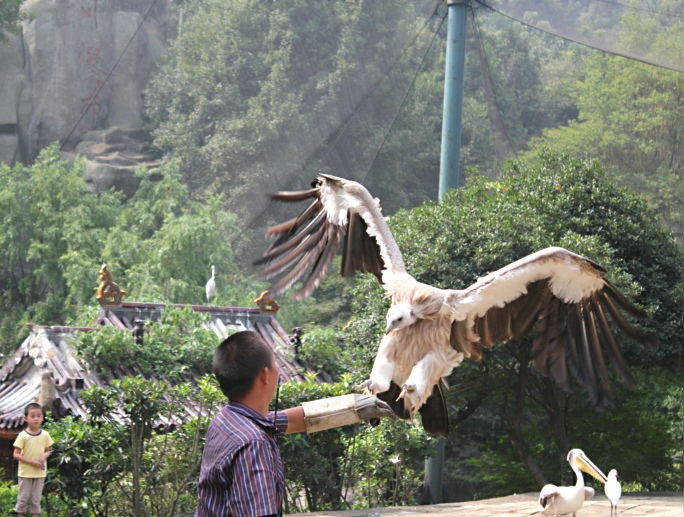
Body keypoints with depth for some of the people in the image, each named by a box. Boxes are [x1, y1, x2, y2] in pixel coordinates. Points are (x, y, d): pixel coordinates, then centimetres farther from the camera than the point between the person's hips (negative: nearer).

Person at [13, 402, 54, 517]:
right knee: (23, 497, 7)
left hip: (40, 472, 3)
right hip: (26, 472, -3)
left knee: (36, 498, 12)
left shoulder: (45, 435, -3)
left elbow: (47, 451, 10)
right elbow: (16, 455, -12)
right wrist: (31, 462, -20)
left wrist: (44, 456, -14)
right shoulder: (23, 436, -14)